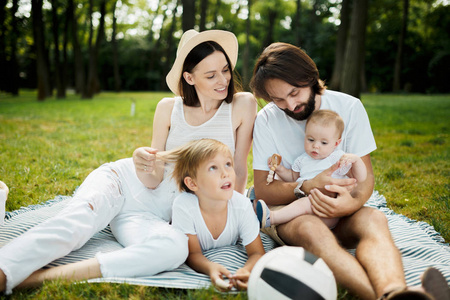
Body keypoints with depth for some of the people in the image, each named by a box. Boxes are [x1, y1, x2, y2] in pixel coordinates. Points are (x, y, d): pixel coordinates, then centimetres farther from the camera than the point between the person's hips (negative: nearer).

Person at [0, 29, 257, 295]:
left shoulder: (243, 105, -1)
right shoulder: (169, 108, 3)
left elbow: (239, 169, 5)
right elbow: (154, 180, 1)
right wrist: (143, 166, -22)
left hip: (159, 213, -2)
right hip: (122, 181, 2)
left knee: (176, 247, -39)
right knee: (76, 221, -33)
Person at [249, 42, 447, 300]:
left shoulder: (349, 107, -1)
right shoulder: (266, 121, -3)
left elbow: (366, 174, -3)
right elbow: (262, 191, -6)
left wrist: (353, 202, -27)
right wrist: (307, 187, -26)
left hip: (339, 211, 2)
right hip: (287, 210, -2)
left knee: (373, 219, -33)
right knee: (312, 229, -38)